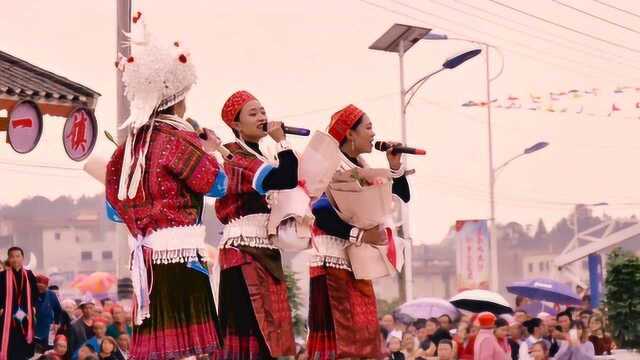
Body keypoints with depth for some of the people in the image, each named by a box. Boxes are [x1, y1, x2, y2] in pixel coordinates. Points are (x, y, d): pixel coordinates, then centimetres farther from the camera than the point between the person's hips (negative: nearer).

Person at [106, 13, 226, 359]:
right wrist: (211, 149, 11)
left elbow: (114, 207, 18)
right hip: (179, 258, -7)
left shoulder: (131, 142, 12)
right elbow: (216, 184, -4)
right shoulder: (178, 137, -8)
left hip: (145, 258, 7)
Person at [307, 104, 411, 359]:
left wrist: (395, 166, 6)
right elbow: (321, 214, -19)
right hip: (334, 261, -9)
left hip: (359, 262, 9)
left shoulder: (362, 168, 16)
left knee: (363, 335, 6)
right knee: (337, 333, -13)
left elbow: (401, 196, 21)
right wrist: (359, 234, -22)